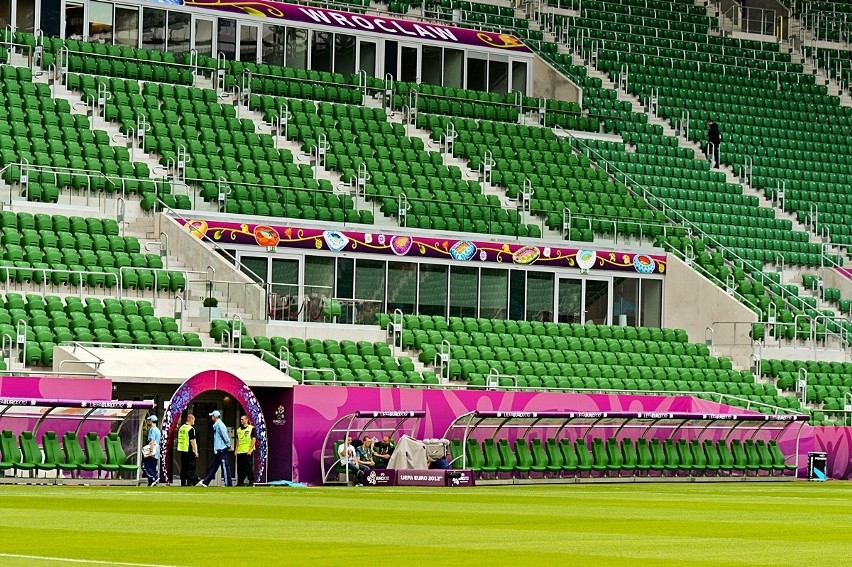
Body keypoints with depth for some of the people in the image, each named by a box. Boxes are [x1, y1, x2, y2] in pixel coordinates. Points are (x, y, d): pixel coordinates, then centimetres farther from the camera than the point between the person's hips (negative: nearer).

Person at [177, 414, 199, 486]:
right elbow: (192, 441, -17)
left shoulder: (181, 428, 12)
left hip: (182, 450, 8)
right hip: (189, 451, -8)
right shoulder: (191, 429, -14)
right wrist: (196, 452, -13)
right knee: (191, 468, -3)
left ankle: (183, 483, 13)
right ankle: (190, 483, -6)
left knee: (183, 468, 12)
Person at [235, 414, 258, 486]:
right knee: (240, 468, 5)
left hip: (248, 452, -6)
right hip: (240, 452, 6)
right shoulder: (239, 430, 17)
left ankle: (251, 482, -1)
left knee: (249, 467, -5)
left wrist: (250, 450, -14)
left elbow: (254, 440, -7)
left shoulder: (252, 428, -2)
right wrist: (236, 450, 12)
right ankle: (240, 482, 10)